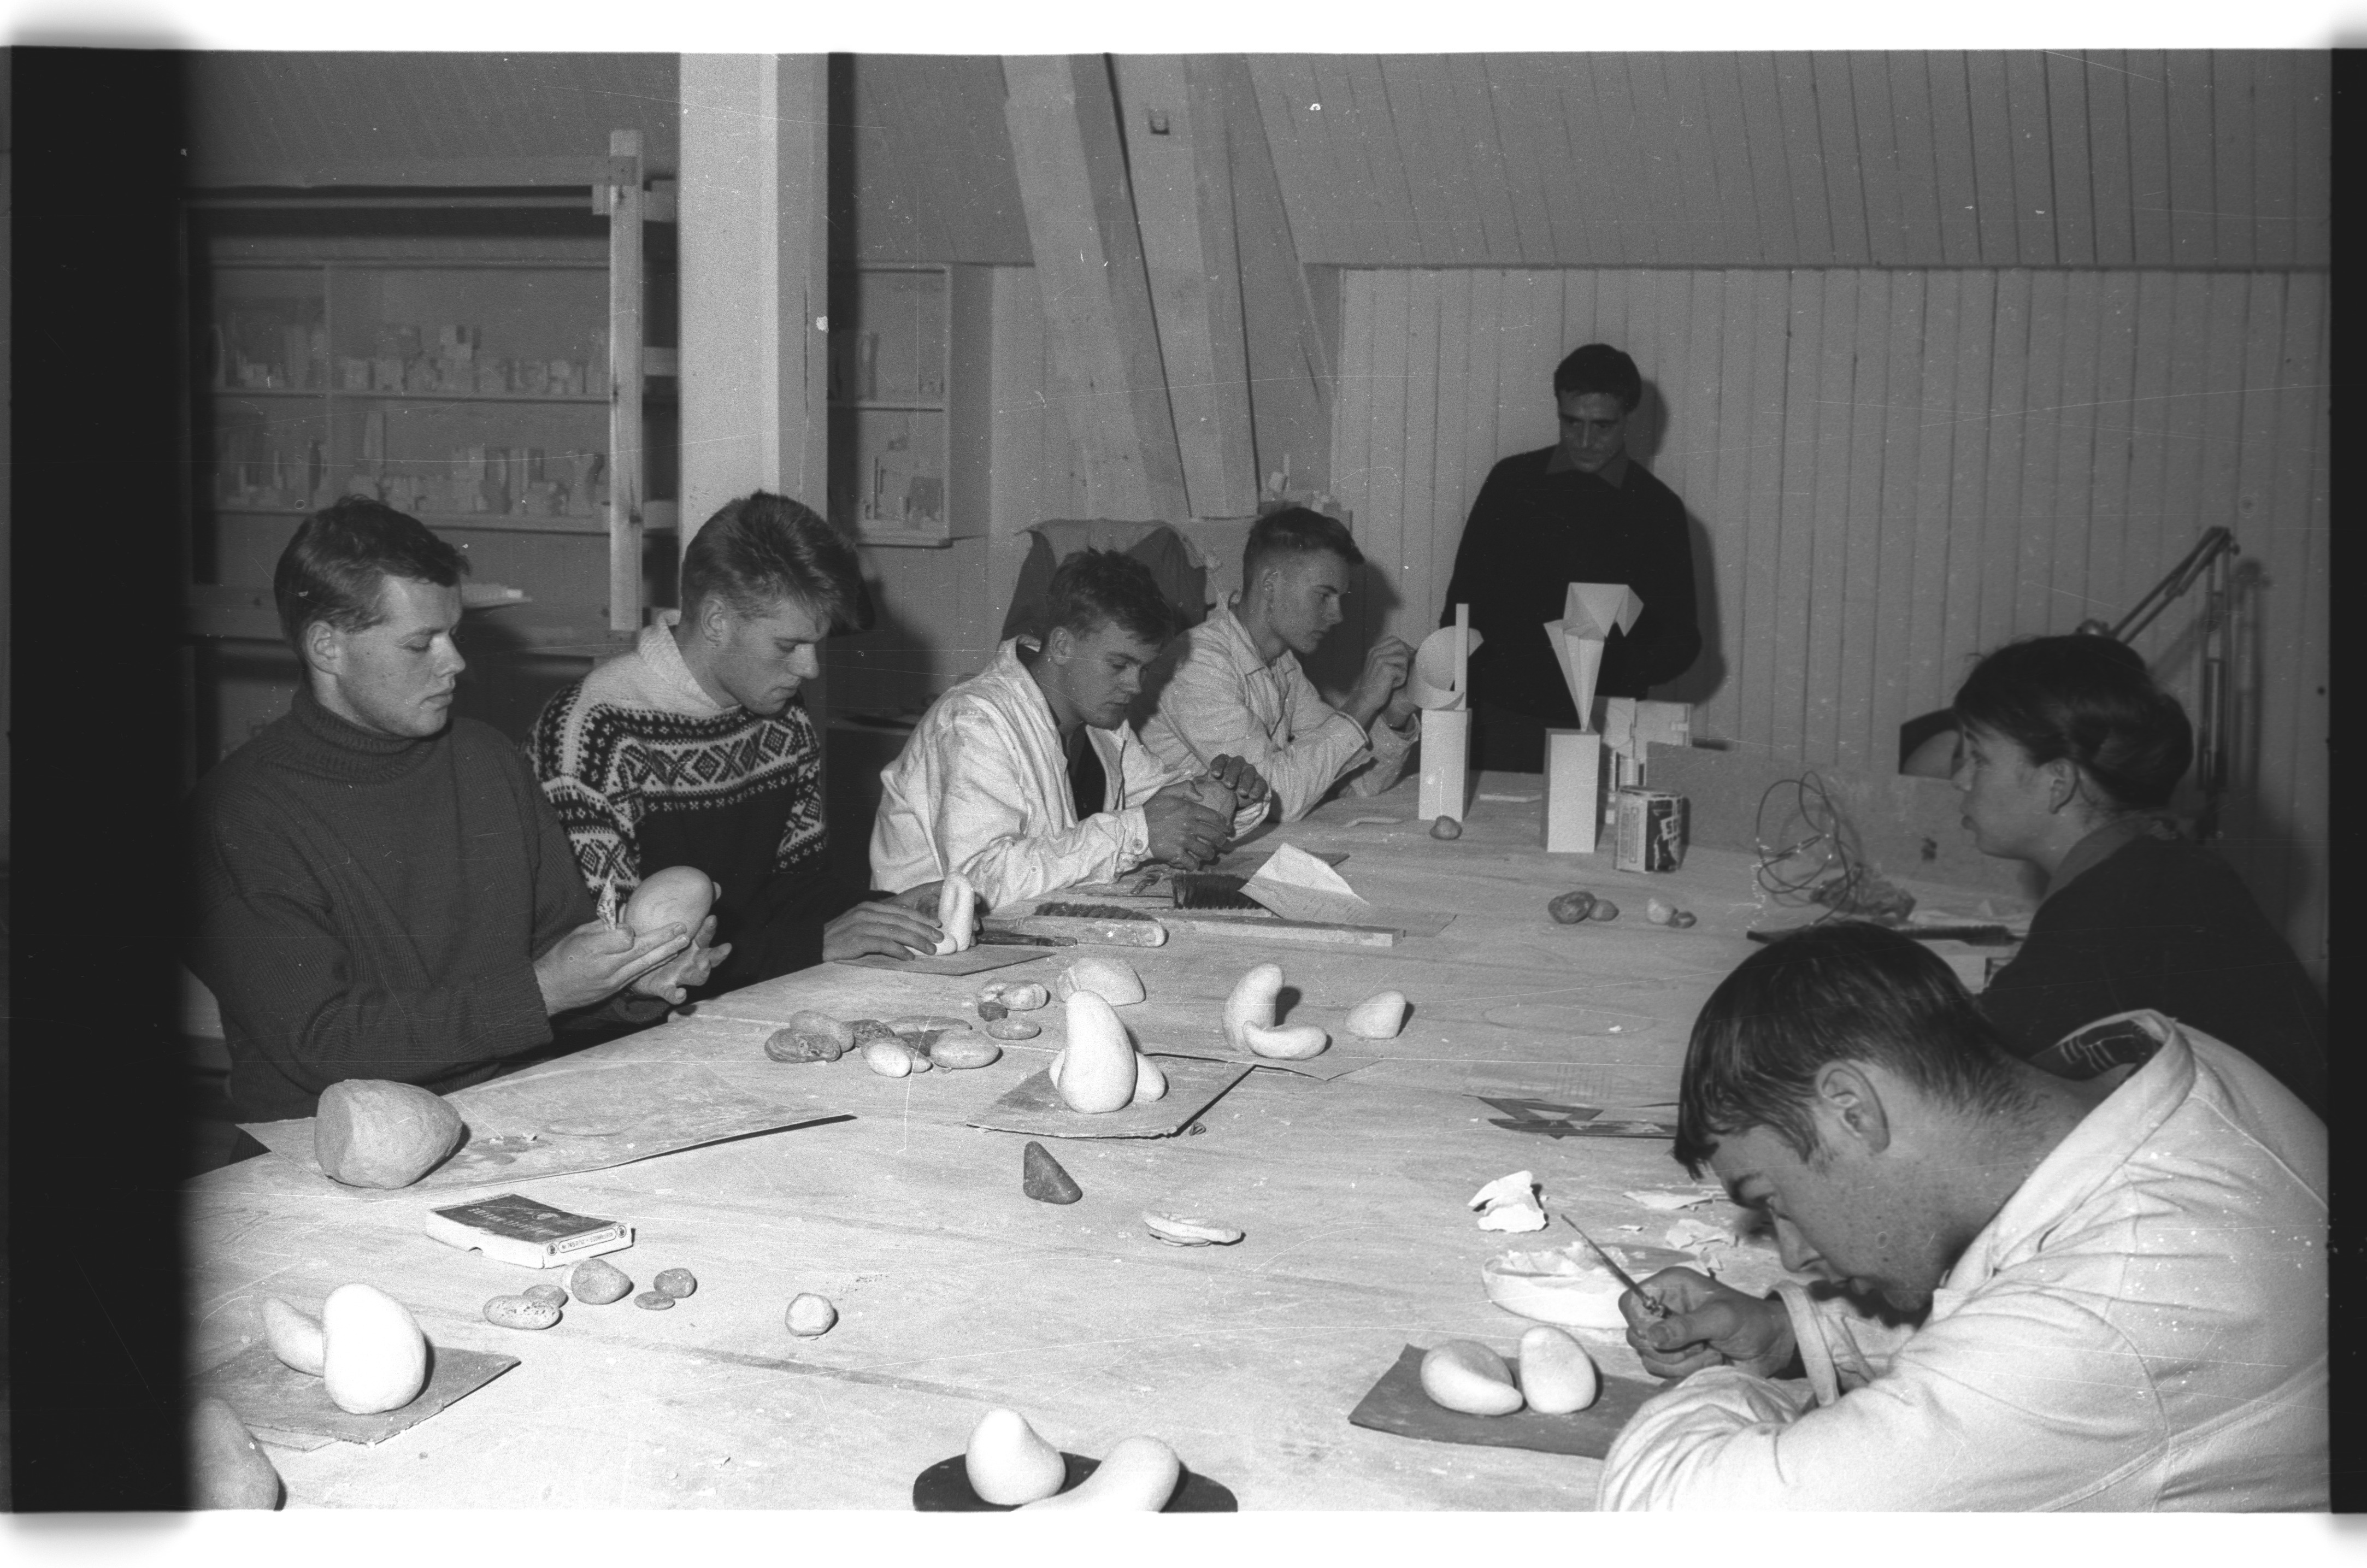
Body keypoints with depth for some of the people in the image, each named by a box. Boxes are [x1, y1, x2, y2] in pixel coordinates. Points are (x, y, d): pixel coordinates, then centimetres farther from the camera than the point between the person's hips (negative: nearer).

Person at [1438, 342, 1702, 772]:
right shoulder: (1512, 481, 6)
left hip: (1601, 732, -1)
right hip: (1503, 720, 1)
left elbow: (1682, 639, 5)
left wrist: (1619, 672, -15)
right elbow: (1464, 598, 9)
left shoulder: (1657, 509, 3)